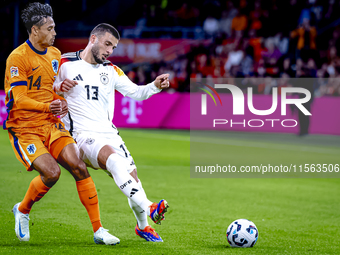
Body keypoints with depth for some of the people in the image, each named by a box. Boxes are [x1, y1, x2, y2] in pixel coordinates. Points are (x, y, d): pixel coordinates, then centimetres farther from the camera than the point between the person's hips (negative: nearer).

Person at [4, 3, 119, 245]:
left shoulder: (55, 54, 11)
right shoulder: (18, 58, -11)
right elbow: (18, 99, -16)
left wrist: (62, 103, 0)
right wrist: (47, 107, -28)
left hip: (52, 125, 6)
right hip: (24, 129, -6)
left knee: (79, 167, -10)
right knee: (51, 172, -24)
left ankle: (98, 230, -4)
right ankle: (22, 210, 5)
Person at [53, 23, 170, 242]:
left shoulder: (111, 70, 13)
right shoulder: (65, 64, -1)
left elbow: (135, 92, 9)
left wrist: (155, 86, -10)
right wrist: (60, 87, -17)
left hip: (108, 133, 6)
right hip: (82, 135, -6)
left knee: (131, 173, -3)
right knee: (114, 159, -32)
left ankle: (143, 226, 21)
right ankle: (148, 208, -43)